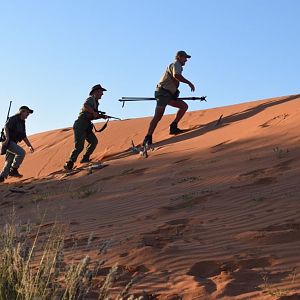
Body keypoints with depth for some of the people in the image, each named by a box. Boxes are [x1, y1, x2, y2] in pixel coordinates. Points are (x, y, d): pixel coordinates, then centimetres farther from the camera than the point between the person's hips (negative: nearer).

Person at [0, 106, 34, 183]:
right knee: (21, 152, -24)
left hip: (13, 143, 9)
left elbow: (24, 136, 23)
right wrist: (7, 138, -34)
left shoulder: (22, 123, 19)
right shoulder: (13, 119, -8)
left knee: (9, 162, 6)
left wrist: (30, 145, 15)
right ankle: (14, 170, -15)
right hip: (8, 142, -9)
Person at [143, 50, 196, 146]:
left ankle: (173, 127, -2)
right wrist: (189, 83, -26)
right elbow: (176, 75, -30)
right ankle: (148, 138, -20)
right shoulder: (176, 64, -7)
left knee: (184, 106, 2)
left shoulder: (177, 66, 24)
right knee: (158, 116, -17)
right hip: (163, 92, -10)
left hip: (169, 94, 10)